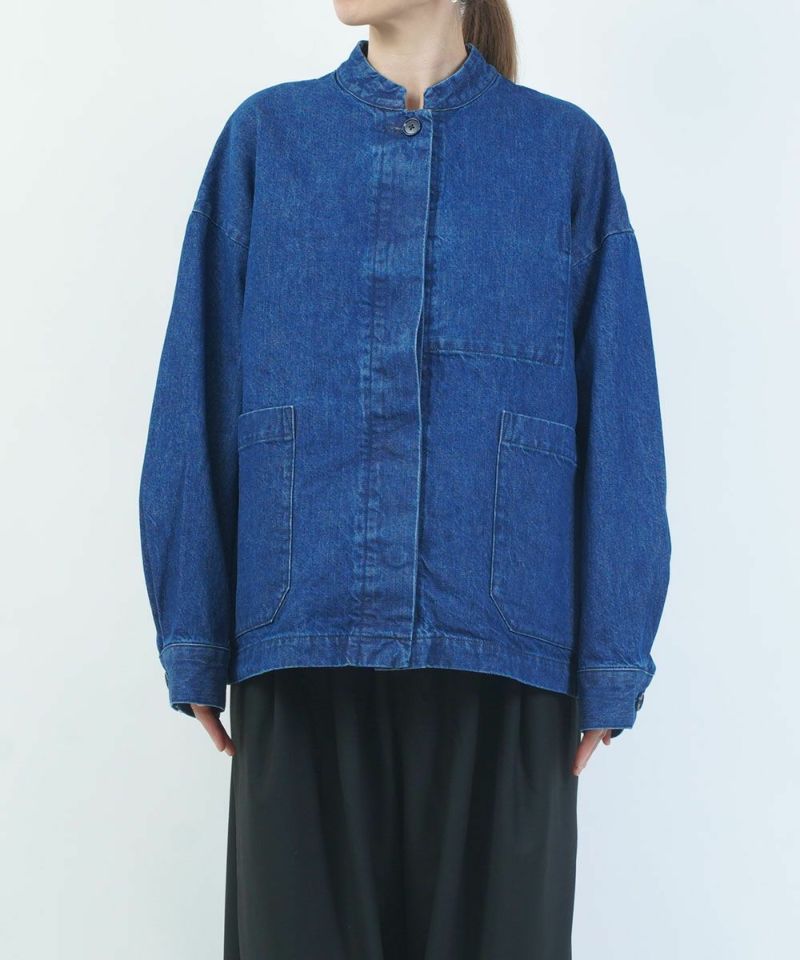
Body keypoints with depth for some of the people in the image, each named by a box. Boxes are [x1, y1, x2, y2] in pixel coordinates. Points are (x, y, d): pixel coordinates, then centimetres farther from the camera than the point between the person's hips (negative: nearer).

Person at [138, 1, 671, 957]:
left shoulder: (567, 149, 5)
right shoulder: (266, 135, 7)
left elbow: (615, 422, 3)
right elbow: (197, 397, 4)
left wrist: (611, 665, -1)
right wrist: (194, 643, 0)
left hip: (502, 642, 0)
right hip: (305, 636, 1)